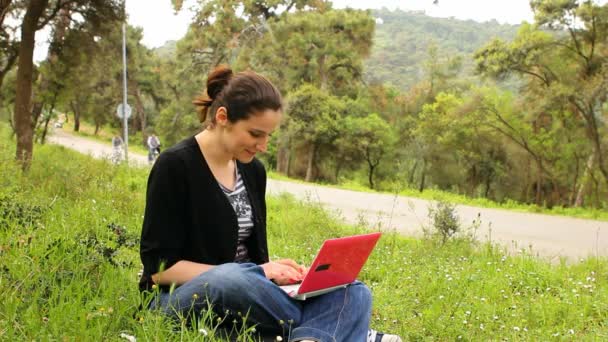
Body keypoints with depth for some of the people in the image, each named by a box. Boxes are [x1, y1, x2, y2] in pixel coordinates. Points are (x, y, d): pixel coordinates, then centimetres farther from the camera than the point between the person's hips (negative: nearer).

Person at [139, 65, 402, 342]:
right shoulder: (175, 166, -14)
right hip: (179, 300, -6)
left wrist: (272, 270, -11)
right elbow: (160, 267, -16)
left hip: (245, 295, 6)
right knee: (231, 279, -41)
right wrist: (258, 273, -21)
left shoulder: (253, 170, 7)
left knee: (353, 292, -14)